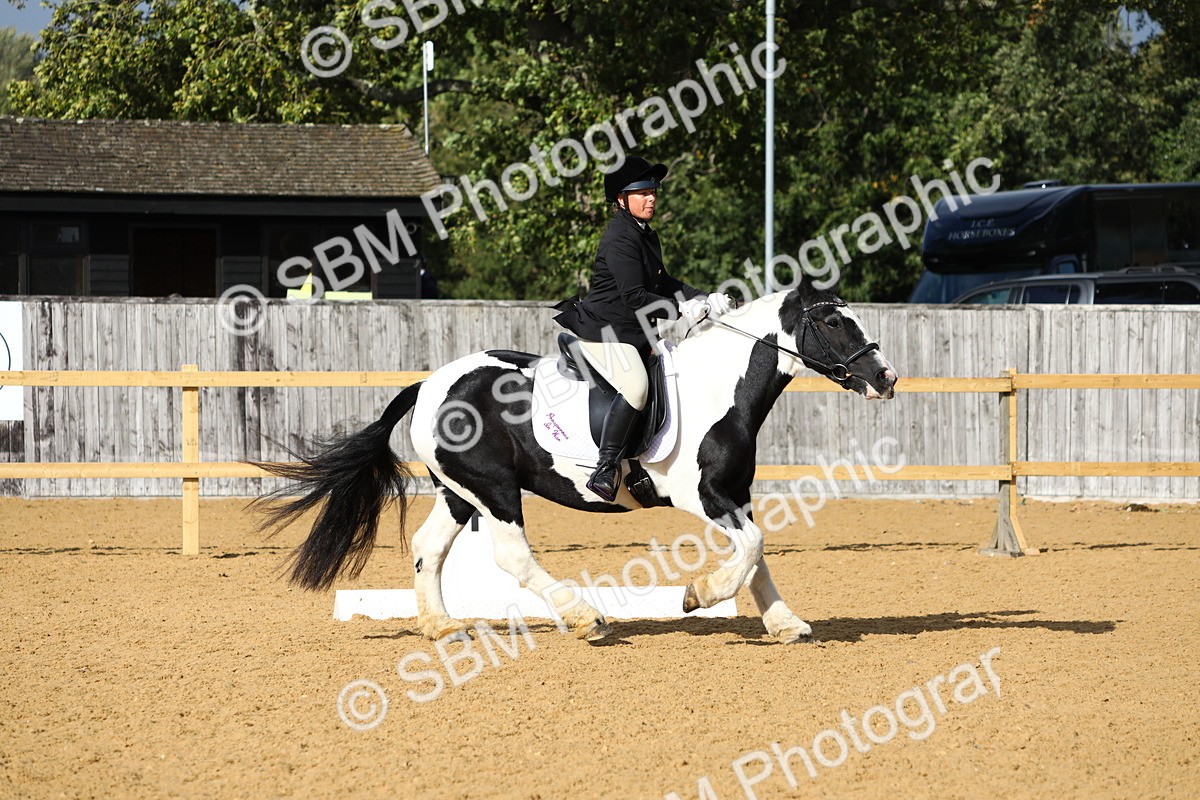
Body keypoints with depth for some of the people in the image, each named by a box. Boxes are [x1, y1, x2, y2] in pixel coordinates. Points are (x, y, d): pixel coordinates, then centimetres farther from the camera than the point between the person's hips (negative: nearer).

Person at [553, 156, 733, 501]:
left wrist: (704, 298, 10)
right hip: (603, 330, -11)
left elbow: (663, 283, 24)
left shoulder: (647, 235, 15)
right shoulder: (621, 238, -16)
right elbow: (634, 297, -22)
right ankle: (606, 468, -32)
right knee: (635, 386, -31)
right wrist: (681, 309, -20)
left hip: (632, 332, 11)